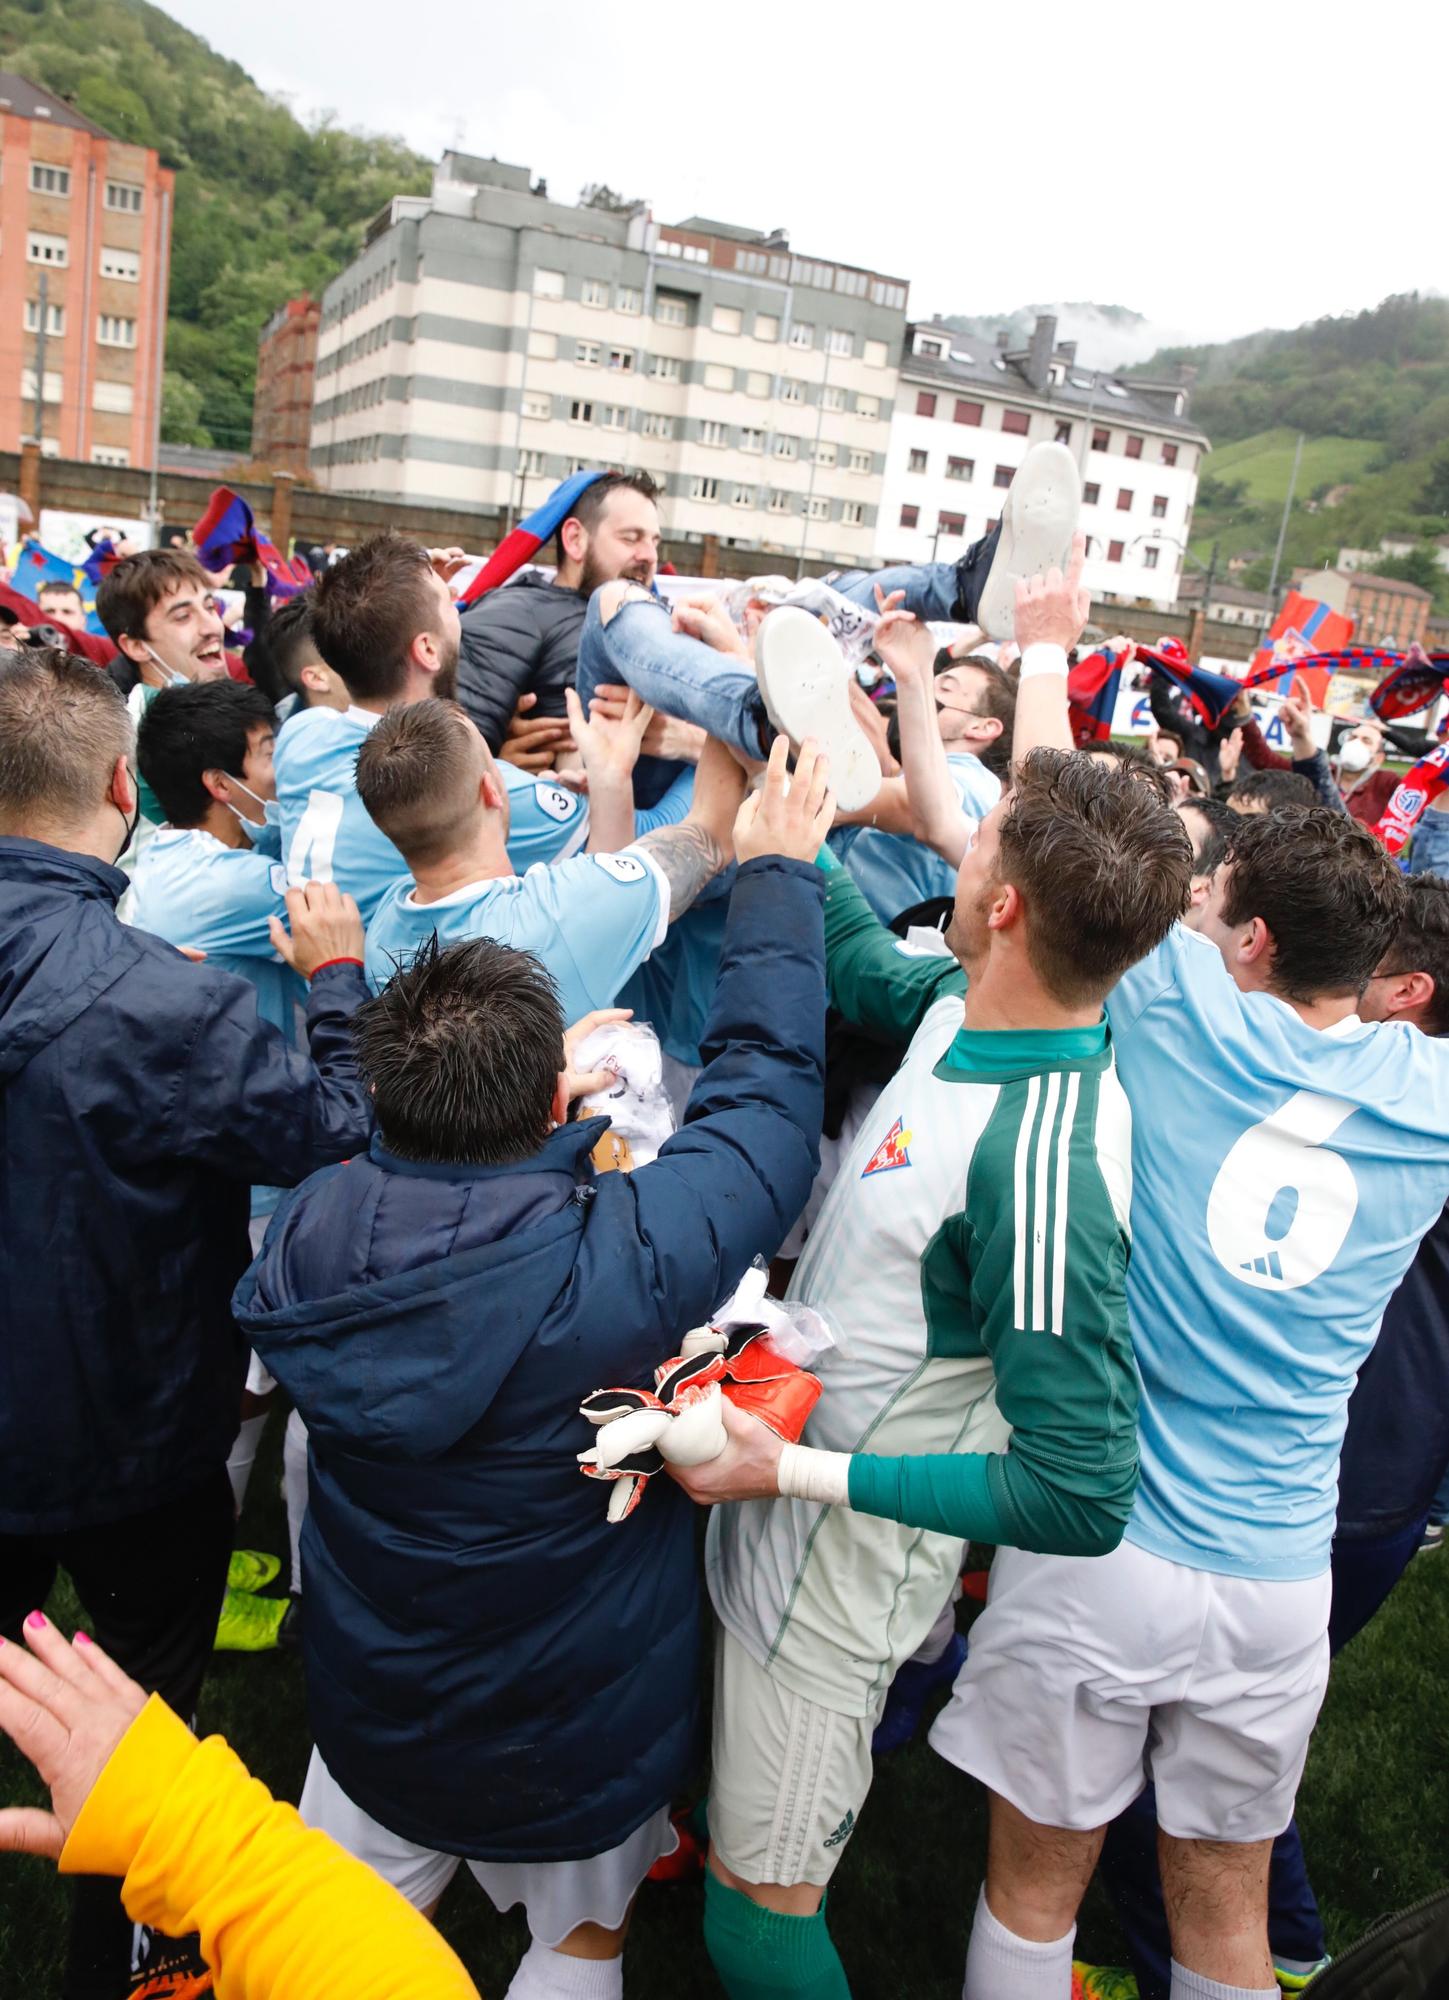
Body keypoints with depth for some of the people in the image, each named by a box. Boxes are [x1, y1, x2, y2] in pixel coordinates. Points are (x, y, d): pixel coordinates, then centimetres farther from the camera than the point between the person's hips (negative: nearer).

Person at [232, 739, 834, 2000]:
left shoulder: (304, 1242, -23)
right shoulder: (624, 1259, -35)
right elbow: (767, 1083, -20)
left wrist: (539, 1113, 2)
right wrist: (778, 870, -10)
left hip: (373, 1719, 3)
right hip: (576, 1743, -3)